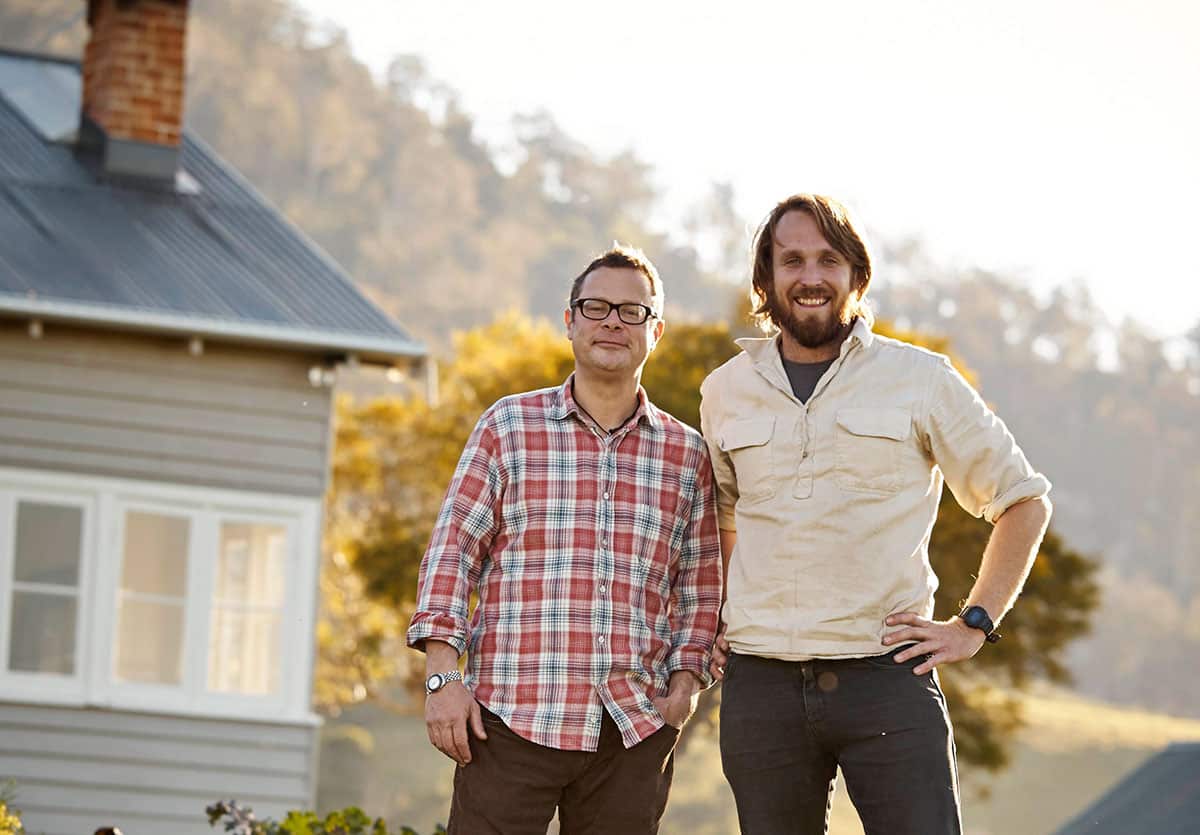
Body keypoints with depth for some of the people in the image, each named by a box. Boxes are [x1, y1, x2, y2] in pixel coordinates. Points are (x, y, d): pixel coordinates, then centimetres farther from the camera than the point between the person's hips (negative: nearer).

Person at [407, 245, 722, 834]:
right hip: (512, 718, -2)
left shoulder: (685, 453, 13)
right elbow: (451, 550, 4)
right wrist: (442, 676, -6)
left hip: (635, 733, 2)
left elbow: (699, 587, 17)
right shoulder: (508, 426, 7)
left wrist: (685, 681, 2)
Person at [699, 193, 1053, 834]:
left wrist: (974, 624, 2)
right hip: (761, 683, 3)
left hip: (886, 678, -3)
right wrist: (710, 621, 19)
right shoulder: (727, 391, 12)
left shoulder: (920, 379, 3)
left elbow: (1023, 499, 10)